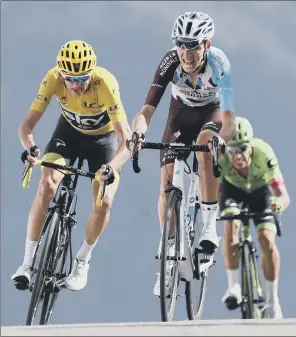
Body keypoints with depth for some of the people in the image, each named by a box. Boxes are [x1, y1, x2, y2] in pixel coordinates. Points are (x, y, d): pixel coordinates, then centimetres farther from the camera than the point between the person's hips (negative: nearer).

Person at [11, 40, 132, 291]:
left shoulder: (106, 84, -38)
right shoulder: (53, 79, -31)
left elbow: (126, 140, -41)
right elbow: (27, 124, -29)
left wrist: (111, 166, -59)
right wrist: (29, 146, -51)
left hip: (103, 137, -1)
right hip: (69, 131, 1)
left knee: (104, 202, -16)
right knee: (47, 187, -20)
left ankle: (82, 261, 10)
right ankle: (28, 263, -11)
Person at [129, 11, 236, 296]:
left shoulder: (219, 63, -34)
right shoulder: (170, 63, -31)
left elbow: (228, 116, -42)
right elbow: (148, 108, -37)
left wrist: (222, 138, -63)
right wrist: (138, 131, -58)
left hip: (212, 111, -2)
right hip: (181, 113, 2)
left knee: (205, 146, -36)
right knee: (167, 182, -10)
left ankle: (209, 225, -25)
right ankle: (169, 256, 2)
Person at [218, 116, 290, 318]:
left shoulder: (264, 155, -40)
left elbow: (284, 196, -40)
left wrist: (279, 202, -62)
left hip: (259, 190, -1)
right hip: (233, 189, 1)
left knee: (267, 239, -18)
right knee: (231, 224, -29)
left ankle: (273, 300, -2)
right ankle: (234, 286, -20)